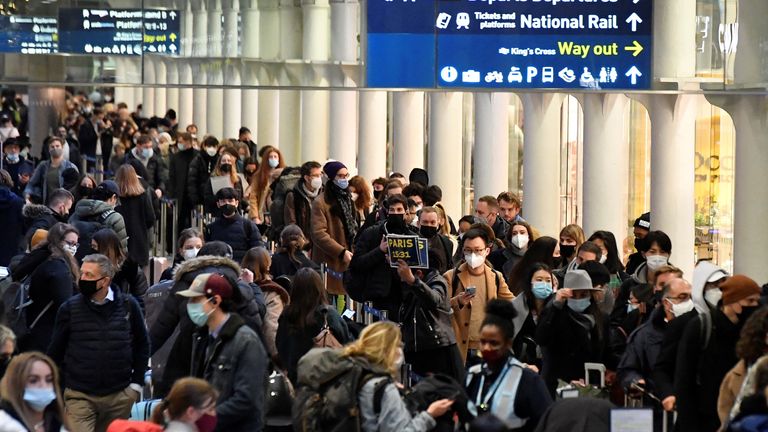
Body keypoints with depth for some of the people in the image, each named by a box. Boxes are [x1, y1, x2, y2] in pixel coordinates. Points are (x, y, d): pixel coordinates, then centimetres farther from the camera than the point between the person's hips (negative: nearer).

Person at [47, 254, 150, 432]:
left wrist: (137, 383, 6)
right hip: (79, 396, -1)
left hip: (119, 397, 1)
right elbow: (55, 351, 7)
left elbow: (142, 344, 11)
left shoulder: (129, 305, 1)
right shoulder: (69, 308, 0)